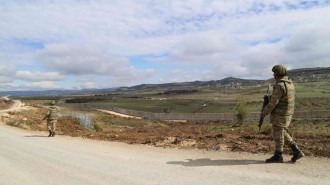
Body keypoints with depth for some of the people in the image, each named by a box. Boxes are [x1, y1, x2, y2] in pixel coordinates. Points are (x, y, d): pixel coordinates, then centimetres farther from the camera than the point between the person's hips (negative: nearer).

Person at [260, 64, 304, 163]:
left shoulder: (280, 85, -21)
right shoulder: (290, 83, 10)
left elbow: (273, 102, -21)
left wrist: (264, 112, -9)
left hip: (280, 115, -9)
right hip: (288, 114, 9)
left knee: (278, 134, 3)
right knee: (283, 132, 20)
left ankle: (278, 156, 15)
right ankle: (296, 151, 19)